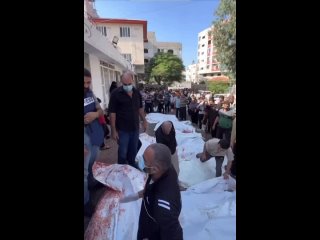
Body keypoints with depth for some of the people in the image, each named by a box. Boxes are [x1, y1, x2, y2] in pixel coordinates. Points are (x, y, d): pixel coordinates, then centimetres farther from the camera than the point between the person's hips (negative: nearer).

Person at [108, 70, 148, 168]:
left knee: (133, 150, 19)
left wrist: (144, 121, 12)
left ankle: (132, 166, 40)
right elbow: (112, 113, -13)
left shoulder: (137, 92, 2)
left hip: (135, 128, 5)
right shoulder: (116, 93, -13)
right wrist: (113, 130, -14)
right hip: (122, 129, -4)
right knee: (122, 152, 9)